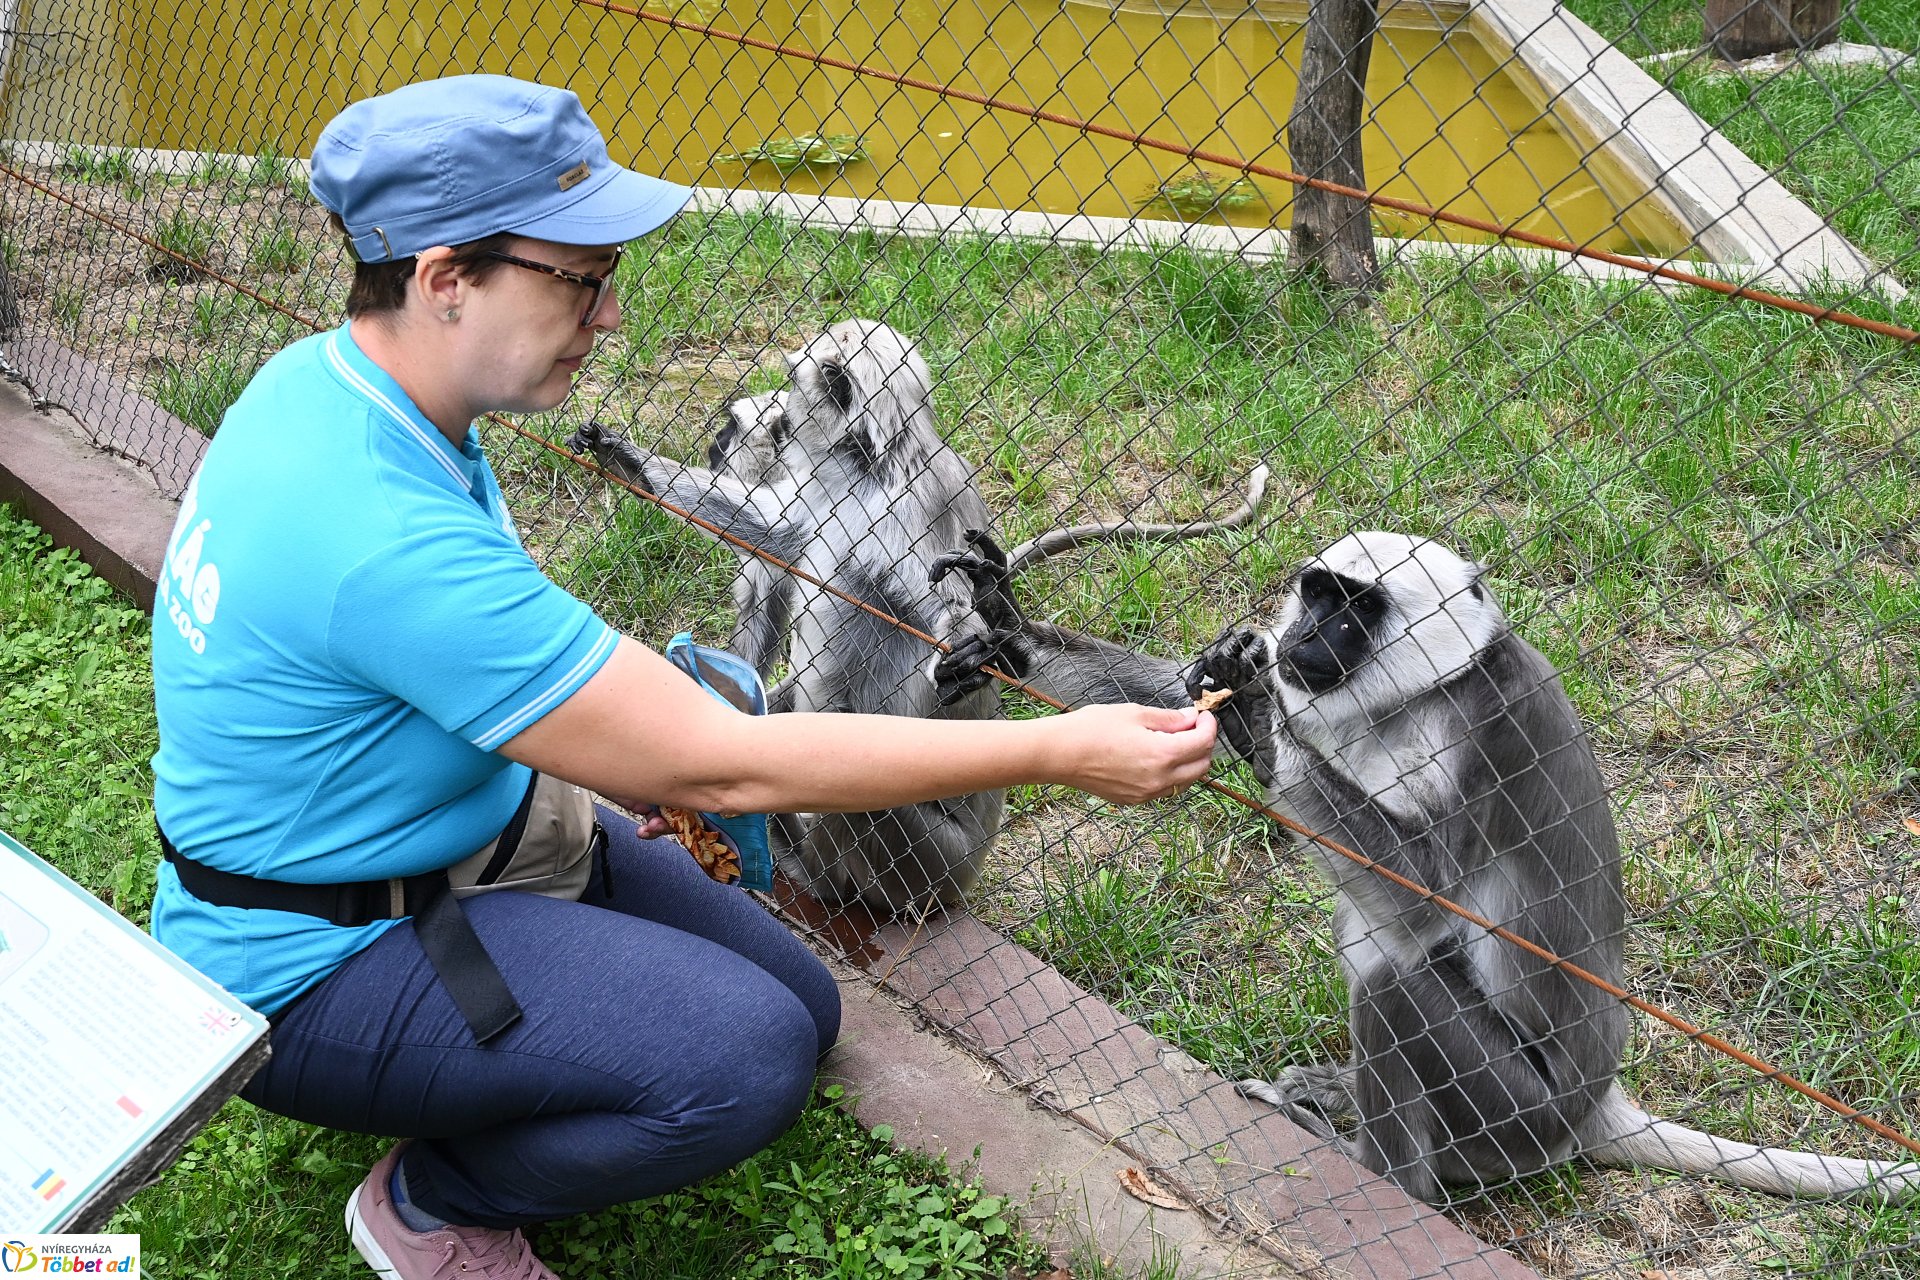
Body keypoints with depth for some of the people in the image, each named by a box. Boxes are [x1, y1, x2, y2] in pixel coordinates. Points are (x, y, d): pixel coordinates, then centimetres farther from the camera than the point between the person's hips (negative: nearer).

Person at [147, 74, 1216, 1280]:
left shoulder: (328, 377, -5)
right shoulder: (386, 535, -35)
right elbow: (721, 768, -31)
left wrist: (615, 752, 3)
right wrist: (1060, 751, -28)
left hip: (472, 834, 9)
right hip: (314, 963, -9)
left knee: (800, 1004, 8)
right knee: (744, 1059, -27)